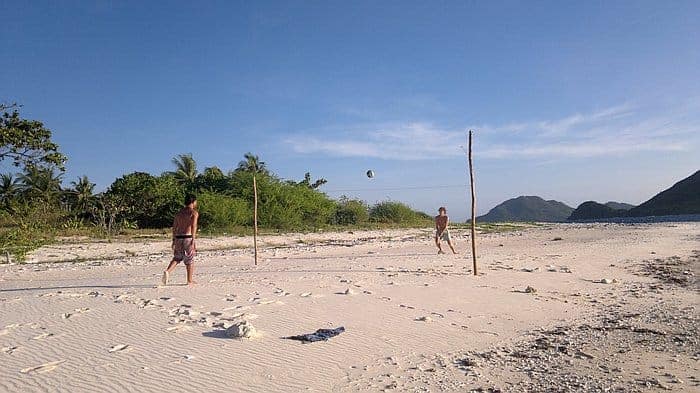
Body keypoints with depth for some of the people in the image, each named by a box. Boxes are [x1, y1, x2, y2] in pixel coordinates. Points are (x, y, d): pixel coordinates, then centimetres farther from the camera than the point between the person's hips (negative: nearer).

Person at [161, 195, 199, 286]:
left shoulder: (179, 213, 14)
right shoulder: (194, 213, -4)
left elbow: (174, 228, 14)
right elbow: (193, 227, -16)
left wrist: (174, 240, 21)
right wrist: (193, 241, -19)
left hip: (178, 238, 5)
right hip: (188, 238, -5)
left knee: (177, 258, 18)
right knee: (189, 260, 6)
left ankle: (167, 271, -5)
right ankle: (189, 281, 14)